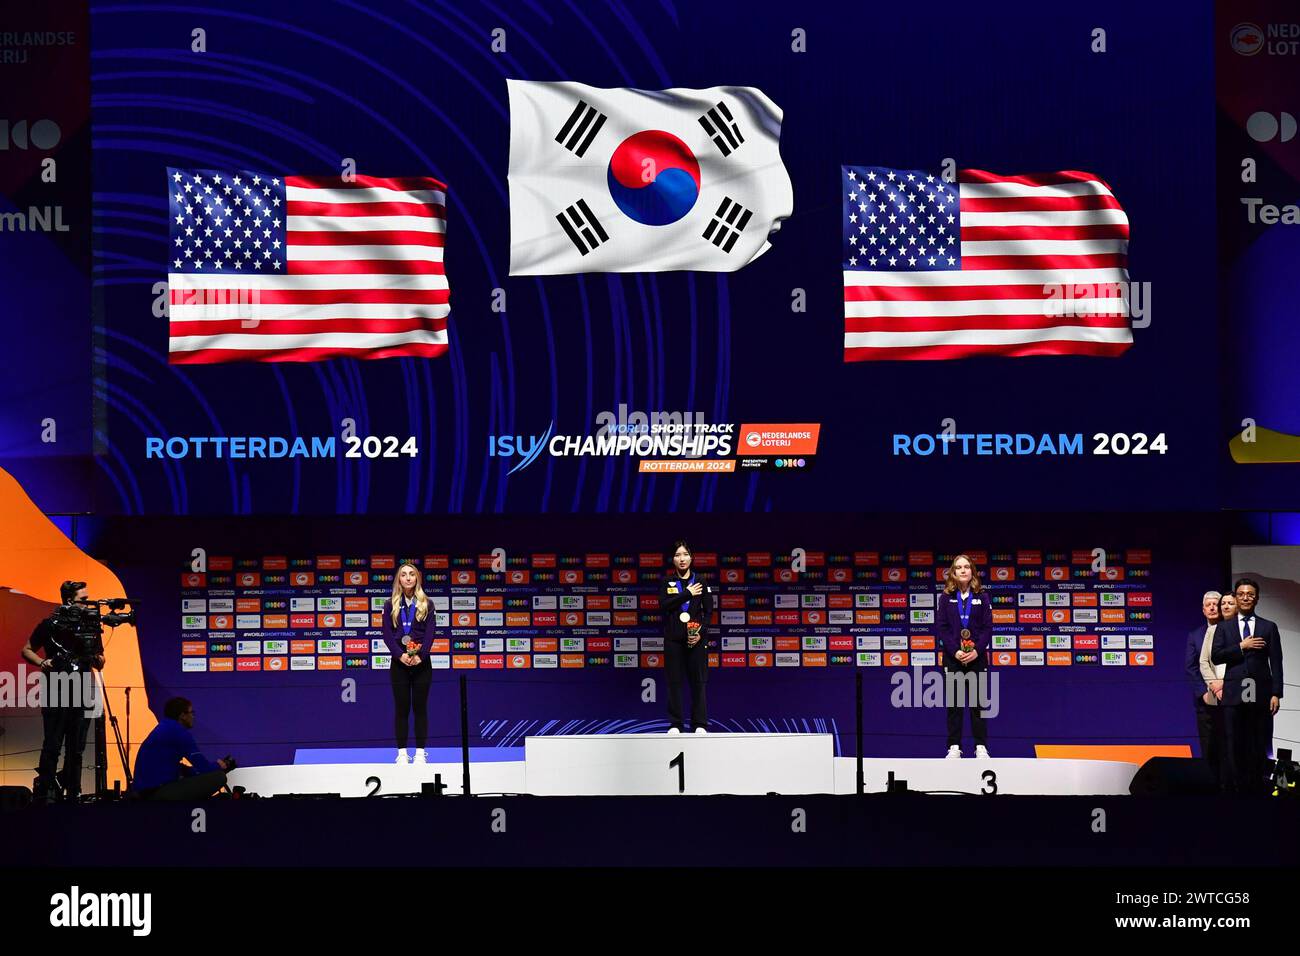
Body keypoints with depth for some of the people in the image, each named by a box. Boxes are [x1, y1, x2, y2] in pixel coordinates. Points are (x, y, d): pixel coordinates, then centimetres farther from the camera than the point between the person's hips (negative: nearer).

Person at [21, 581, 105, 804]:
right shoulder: (50, 624, 0)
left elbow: (100, 665, 15)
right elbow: (27, 650, 7)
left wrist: (94, 655, -8)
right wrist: (42, 663, -11)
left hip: (81, 694, 4)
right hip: (55, 694, -4)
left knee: (76, 749, 5)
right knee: (52, 746, -8)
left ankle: (72, 794, 10)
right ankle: (45, 794, -5)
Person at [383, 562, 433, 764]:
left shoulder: (426, 603, 5)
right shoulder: (390, 604, 5)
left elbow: (430, 633, -2)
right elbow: (387, 634, -2)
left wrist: (420, 655, -15)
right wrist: (400, 655, -15)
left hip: (421, 662, 0)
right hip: (399, 662, 0)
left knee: (420, 707, 2)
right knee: (401, 708, 2)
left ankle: (420, 752, 6)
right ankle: (402, 752, 5)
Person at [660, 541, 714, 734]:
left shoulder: (700, 582, 5)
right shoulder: (667, 582, 7)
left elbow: (709, 610, 3)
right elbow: (664, 604, -9)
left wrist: (701, 633, -10)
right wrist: (687, 593, -12)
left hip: (696, 638, -1)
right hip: (673, 638, 1)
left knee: (698, 681, -1)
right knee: (674, 682, 1)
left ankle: (700, 724, 5)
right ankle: (675, 724, 8)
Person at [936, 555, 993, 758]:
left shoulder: (981, 597, 3)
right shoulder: (946, 597, 3)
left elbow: (988, 627, 0)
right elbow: (941, 627, -1)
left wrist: (977, 650, -13)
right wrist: (955, 651, -13)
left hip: (977, 657, 0)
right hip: (952, 657, 0)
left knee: (977, 703, 2)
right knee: (954, 703, 2)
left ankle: (981, 747, 7)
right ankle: (954, 746, 6)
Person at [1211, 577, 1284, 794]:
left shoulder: (1269, 628, 10)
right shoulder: (1224, 628, 13)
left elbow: (1276, 662, 5)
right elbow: (1215, 656, 1)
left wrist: (1276, 694, -3)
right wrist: (1241, 647, -9)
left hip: (1260, 694, 0)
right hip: (1234, 695, 0)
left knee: (1259, 747, 1)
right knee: (1236, 747, -1)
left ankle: (1257, 788, 5)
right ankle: (1238, 787, 3)